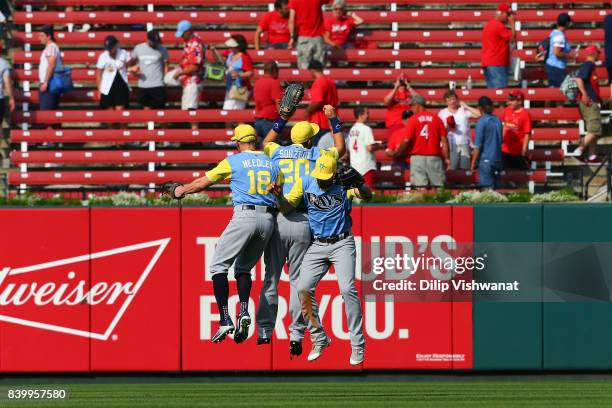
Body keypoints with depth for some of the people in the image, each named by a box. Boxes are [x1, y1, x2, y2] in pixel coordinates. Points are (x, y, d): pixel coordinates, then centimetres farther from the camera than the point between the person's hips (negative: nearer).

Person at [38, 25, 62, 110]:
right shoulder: (49, 47, 20)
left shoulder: (51, 47, -10)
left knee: (46, 109, -14)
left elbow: (51, 65, -20)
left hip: (49, 84, -10)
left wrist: (45, 82, -23)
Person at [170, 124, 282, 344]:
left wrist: (181, 190, 32)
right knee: (243, 268, 20)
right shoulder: (272, 164, 16)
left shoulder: (233, 161, 4)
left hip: (244, 216, -5)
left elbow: (203, 182, 14)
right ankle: (244, 312, -3)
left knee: (218, 266, 2)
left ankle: (225, 320, -12)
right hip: (269, 219, 5)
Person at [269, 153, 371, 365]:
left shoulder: (343, 186, -7)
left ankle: (357, 345, -10)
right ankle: (319, 339, 6)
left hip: (342, 244, -3)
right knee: (303, 288, -9)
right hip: (317, 246, 3)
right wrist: (278, 196, -22)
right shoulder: (305, 184, 1)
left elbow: (368, 196, -21)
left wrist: (358, 184, -41)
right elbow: (286, 207, -1)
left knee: (347, 289, -17)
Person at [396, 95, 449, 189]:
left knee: (420, 188, -5)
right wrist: (446, 158, 8)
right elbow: (444, 140, 3)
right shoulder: (436, 119, 5)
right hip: (434, 157, 2)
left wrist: (397, 153, 9)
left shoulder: (413, 119, -2)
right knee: (438, 188, 1)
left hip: (418, 157, -2)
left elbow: (407, 141, -5)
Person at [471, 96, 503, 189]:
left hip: (485, 160, -6)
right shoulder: (497, 120, 7)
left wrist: (473, 162, -4)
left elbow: (478, 145, -11)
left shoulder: (482, 122, -10)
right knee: (496, 187, 8)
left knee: (486, 188, -6)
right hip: (498, 159, 6)